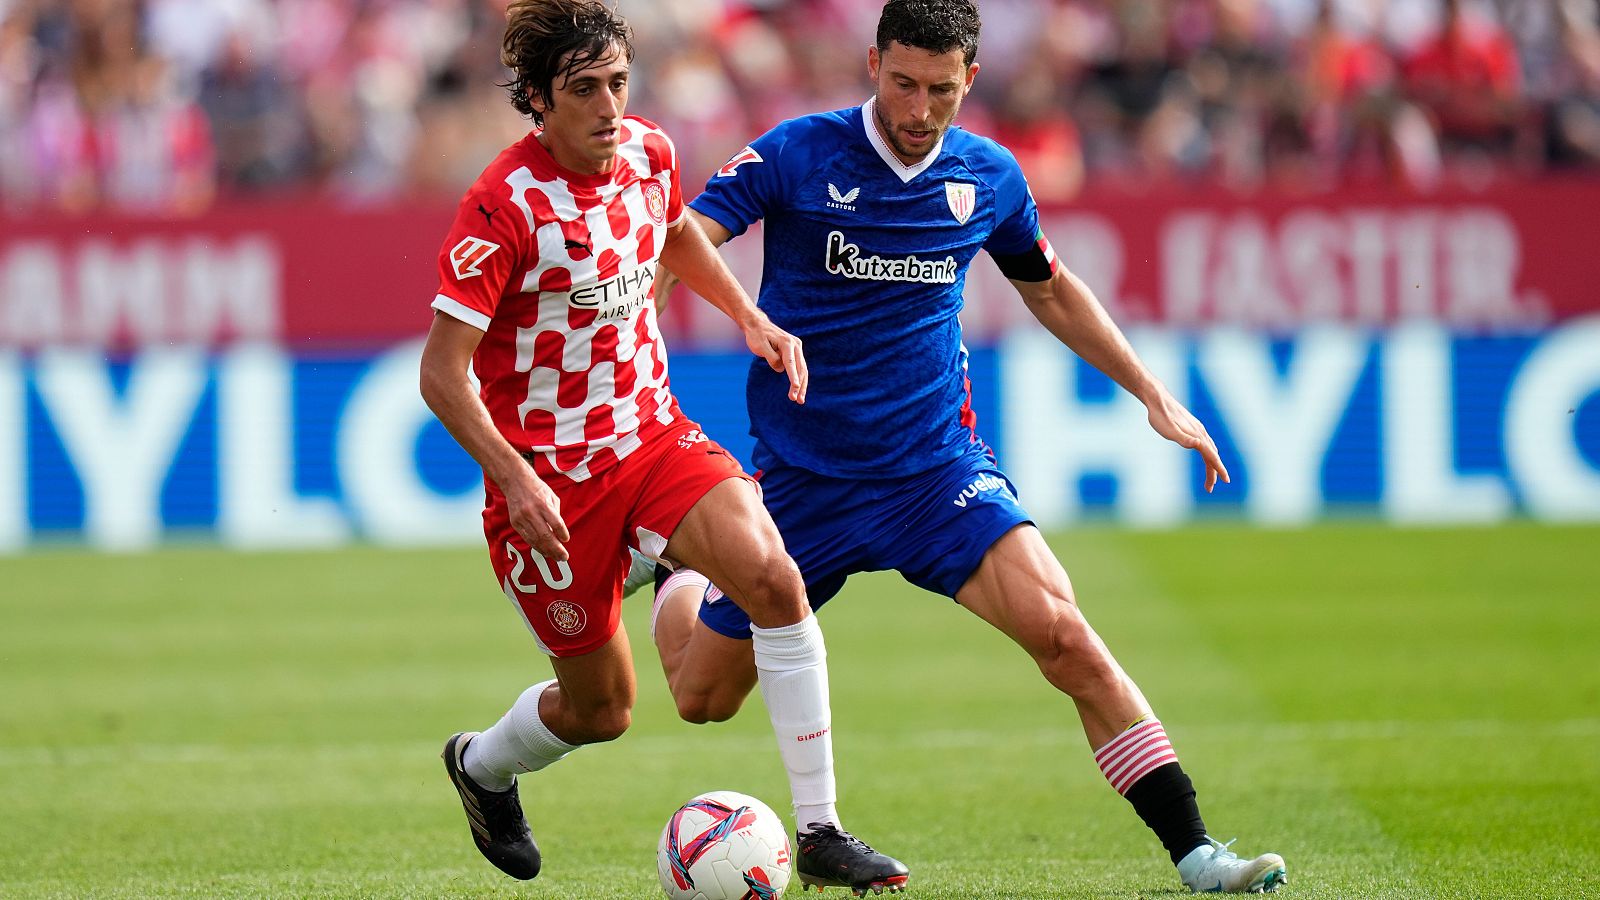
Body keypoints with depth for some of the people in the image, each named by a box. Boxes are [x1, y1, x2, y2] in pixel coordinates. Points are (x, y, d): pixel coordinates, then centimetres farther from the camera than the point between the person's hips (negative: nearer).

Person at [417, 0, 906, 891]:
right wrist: (516, 479, -31)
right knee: (600, 708, 6)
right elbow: (442, 371, -21)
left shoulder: (649, 153, -2)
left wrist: (751, 318, 12)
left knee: (773, 575, -22)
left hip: (655, 436, 5)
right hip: (548, 475, -5)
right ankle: (482, 766, 42)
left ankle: (821, 827, -16)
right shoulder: (505, 206, -21)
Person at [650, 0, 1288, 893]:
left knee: (1063, 634, -21)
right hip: (804, 478, -1)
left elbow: (1049, 289, 20)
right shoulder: (798, 156, -10)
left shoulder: (989, 177, 2)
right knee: (702, 695, 9)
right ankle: (679, 570, 45)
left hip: (939, 470, 1)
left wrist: (1154, 395, 17)